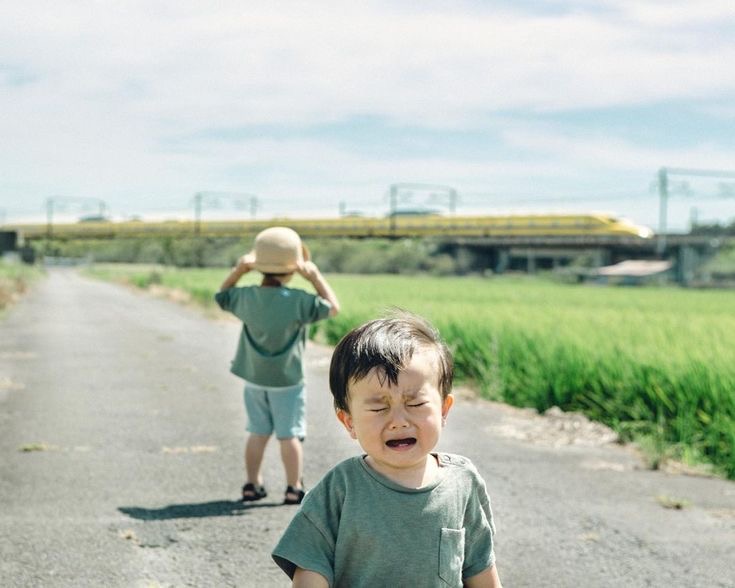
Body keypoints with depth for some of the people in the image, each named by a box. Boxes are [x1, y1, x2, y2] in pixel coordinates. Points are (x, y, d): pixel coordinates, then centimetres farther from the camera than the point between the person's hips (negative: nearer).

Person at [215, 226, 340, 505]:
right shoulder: (298, 301, -21)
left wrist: (238, 271, 7)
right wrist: (315, 276, -5)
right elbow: (333, 307, -8)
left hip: (254, 378, 4)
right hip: (287, 380, -4)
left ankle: (252, 484, 21)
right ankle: (294, 488, 9)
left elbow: (222, 295, 13)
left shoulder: (246, 297, -8)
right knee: (289, 435, 5)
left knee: (258, 433, 16)